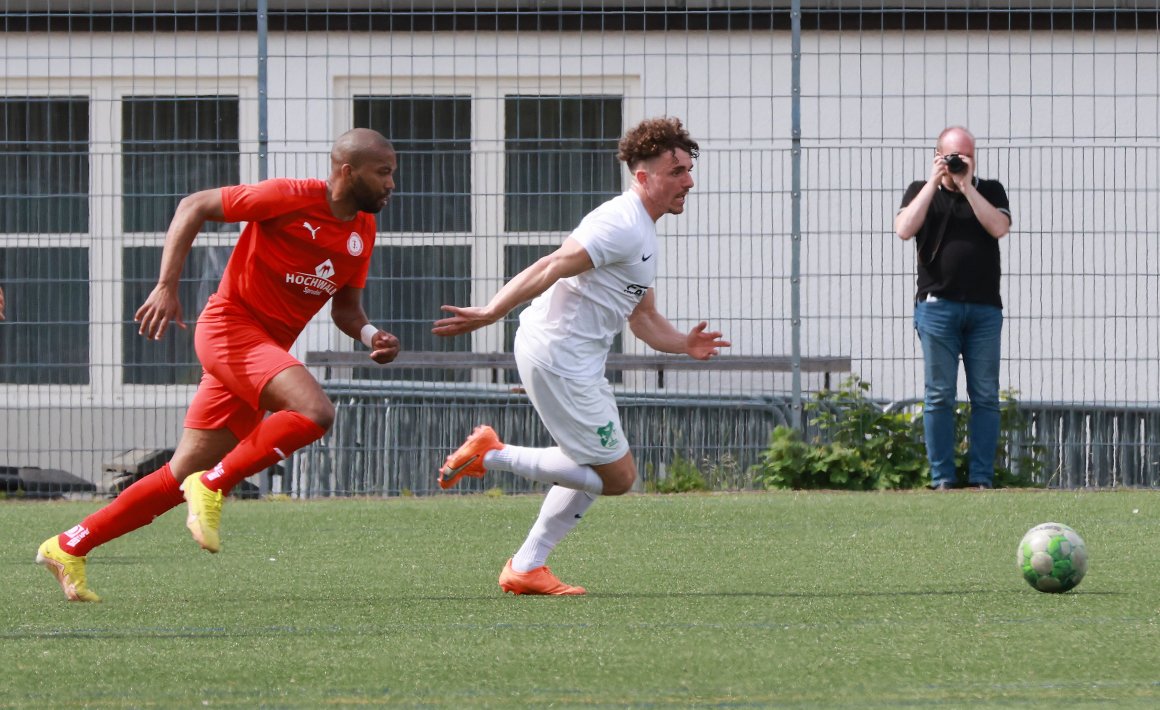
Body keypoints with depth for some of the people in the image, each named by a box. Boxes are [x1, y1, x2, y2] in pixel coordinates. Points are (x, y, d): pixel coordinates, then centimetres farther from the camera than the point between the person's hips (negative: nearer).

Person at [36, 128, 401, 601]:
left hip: (267, 351, 8)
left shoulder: (362, 233, 9)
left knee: (181, 478, 6)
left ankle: (68, 547, 13)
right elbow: (194, 207, -7)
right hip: (231, 326, -8)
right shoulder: (291, 198, -13)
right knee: (314, 411, -29)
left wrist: (370, 336, -4)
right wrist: (167, 287, -14)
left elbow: (345, 308, 19)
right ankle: (212, 487, -18)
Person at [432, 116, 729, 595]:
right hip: (557, 360, -11)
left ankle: (526, 568, 20)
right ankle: (492, 456, -3)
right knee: (617, 476, -7)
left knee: (601, 471, 19)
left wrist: (685, 344, 5)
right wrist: (490, 314, -34)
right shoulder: (622, 224, -16)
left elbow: (643, 318, 25)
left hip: (581, 365, 11)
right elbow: (552, 268, -25)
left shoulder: (645, 236, 18)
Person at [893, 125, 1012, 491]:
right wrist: (934, 183, -6)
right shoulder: (921, 191, 11)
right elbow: (904, 229, -7)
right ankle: (941, 478, -2)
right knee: (940, 396, -3)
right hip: (938, 305, -1)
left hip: (985, 309, 1)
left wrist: (966, 185, -7)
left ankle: (982, 477, 1)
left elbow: (999, 227, -6)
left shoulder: (990, 191, 13)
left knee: (986, 397, -1)